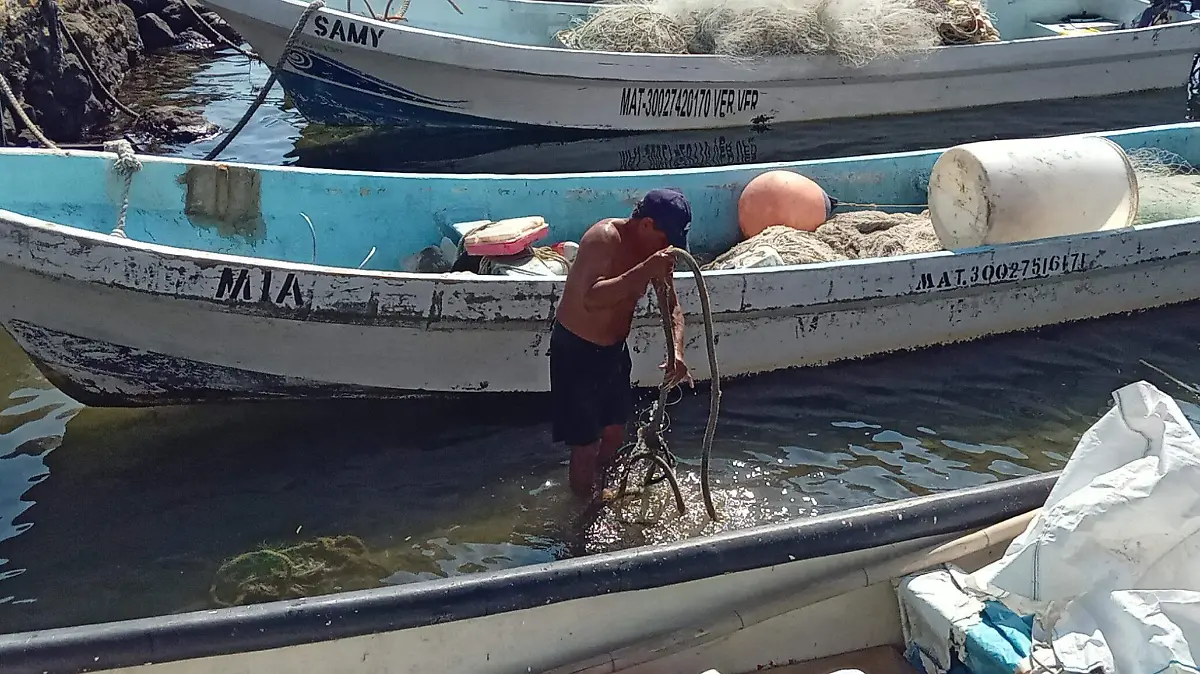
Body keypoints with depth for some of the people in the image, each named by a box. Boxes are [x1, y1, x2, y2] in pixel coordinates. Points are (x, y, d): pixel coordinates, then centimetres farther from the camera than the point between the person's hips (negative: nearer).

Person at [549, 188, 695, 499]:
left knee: (614, 433, 22)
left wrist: (677, 351, -17)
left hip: (614, 348, 8)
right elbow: (591, 299, -42)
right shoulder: (604, 238, -28)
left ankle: (600, 494, 44)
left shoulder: (655, 251, -4)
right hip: (576, 351, -8)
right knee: (586, 445, 0)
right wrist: (645, 271, -46)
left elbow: (671, 306, 0)